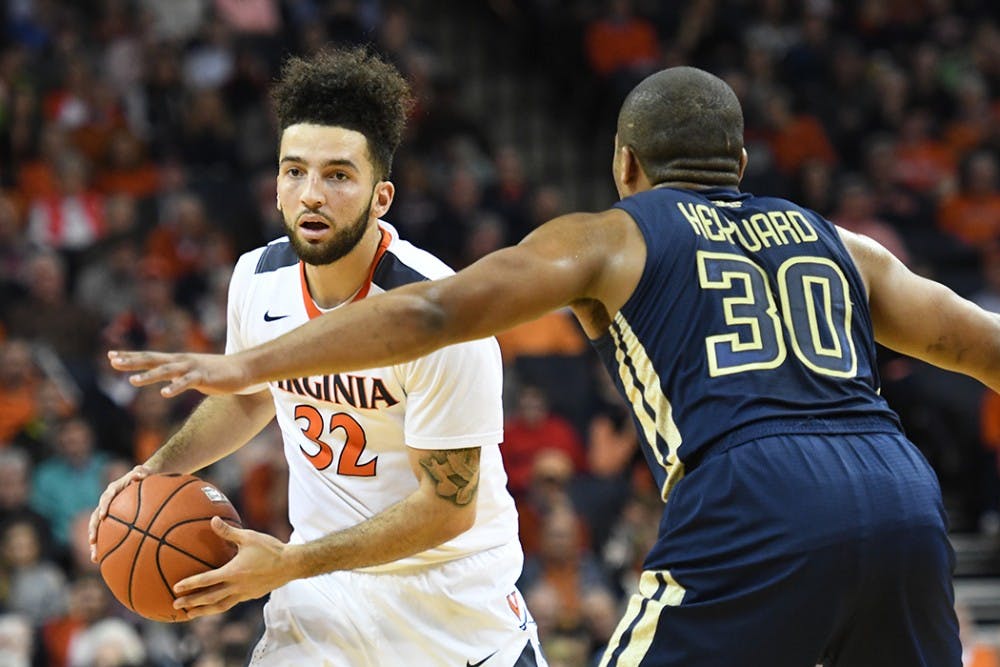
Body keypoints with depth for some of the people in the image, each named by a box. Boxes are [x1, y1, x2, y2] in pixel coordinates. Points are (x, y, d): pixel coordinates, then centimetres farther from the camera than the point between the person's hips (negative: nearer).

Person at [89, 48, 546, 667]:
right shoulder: (258, 279, -7)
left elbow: (447, 506, -20)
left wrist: (290, 564, -23)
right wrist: (161, 466, 1)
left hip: (455, 588, -3)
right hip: (324, 590, 4)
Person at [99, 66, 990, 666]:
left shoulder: (608, 239, 16)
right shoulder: (839, 245, 28)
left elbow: (433, 312, 7)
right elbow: (978, 342, 29)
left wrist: (246, 367, 7)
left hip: (753, 508, -5)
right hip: (901, 495, 5)